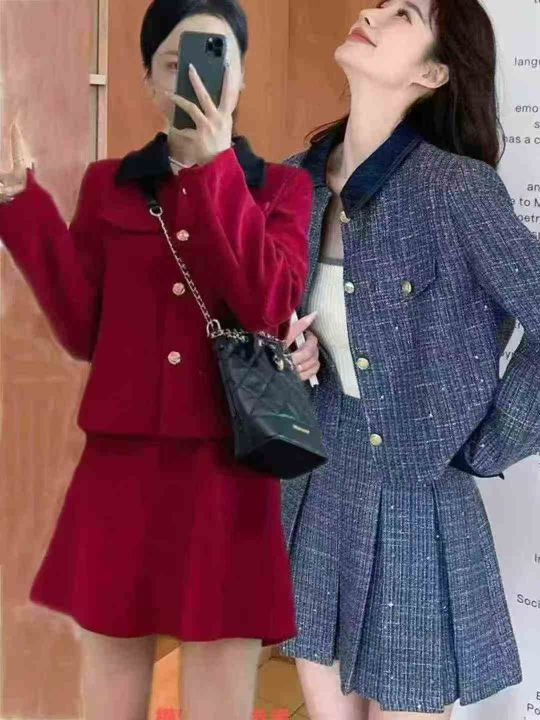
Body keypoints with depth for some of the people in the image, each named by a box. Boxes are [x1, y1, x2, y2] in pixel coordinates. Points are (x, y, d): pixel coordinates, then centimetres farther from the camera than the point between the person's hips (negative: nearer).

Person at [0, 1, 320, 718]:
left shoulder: (282, 188, 7)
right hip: (121, 471, 2)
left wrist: (214, 165, -14)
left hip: (228, 475, -1)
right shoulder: (107, 184, 11)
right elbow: (83, 332, 2)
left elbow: (270, 308, -11)